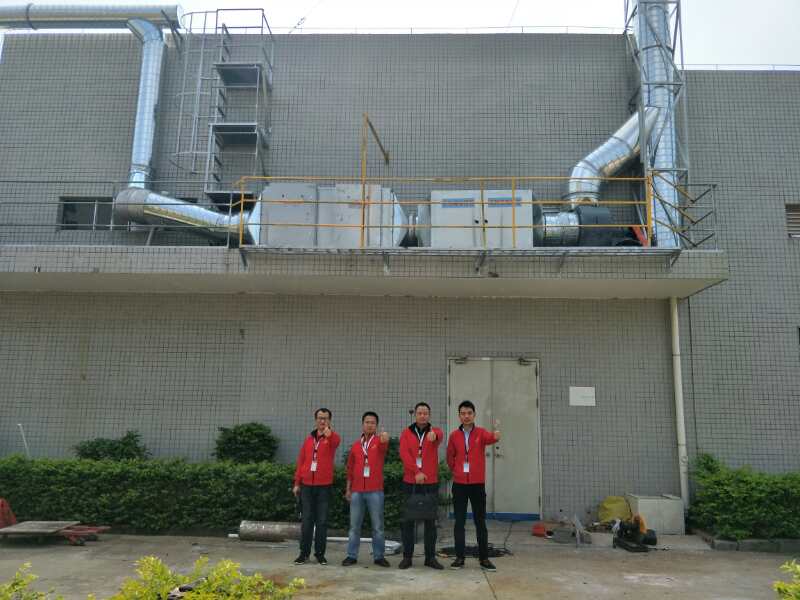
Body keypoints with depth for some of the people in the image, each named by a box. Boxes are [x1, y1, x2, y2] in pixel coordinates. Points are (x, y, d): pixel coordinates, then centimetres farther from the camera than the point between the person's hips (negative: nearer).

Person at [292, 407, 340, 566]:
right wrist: (297, 483, 7)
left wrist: (329, 434, -51)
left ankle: (320, 553, 13)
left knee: (322, 520, 3)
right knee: (307, 519, 7)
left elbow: (336, 441, -28)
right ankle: (304, 553, 15)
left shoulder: (333, 437, -1)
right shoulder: (309, 438, 11)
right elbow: (301, 460, 12)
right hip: (307, 485, 3)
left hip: (324, 485, -3)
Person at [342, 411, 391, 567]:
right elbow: (350, 468, 15)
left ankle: (379, 556, 13)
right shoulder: (356, 445, 10)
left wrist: (384, 439, -49)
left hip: (375, 491, -3)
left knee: (378, 526, 3)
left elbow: (383, 446, -26)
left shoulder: (379, 442, 0)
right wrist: (348, 488, 11)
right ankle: (352, 556, 16)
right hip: (356, 491, 3)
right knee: (354, 525, 8)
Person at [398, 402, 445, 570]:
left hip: (431, 483, 0)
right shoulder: (406, 433, 3)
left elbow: (440, 435, -24)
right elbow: (404, 454, -11)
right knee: (408, 519, 5)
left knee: (430, 520, 6)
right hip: (410, 482, 0)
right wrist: (416, 472, -24)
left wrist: (434, 435, -49)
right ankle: (407, 556, 15)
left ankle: (430, 557, 16)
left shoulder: (435, 431, 3)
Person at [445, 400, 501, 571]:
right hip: (459, 484, 1)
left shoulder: (481, 432, -2)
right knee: (459, 521, 4)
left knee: (480, 521, 5)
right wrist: (457, 471, 9)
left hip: (478, 483, -1)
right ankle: (459, 557, 12)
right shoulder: (454, 436, 3)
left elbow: (490, 438, -26)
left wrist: (496, 436, -48)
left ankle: (484, 558, 13)